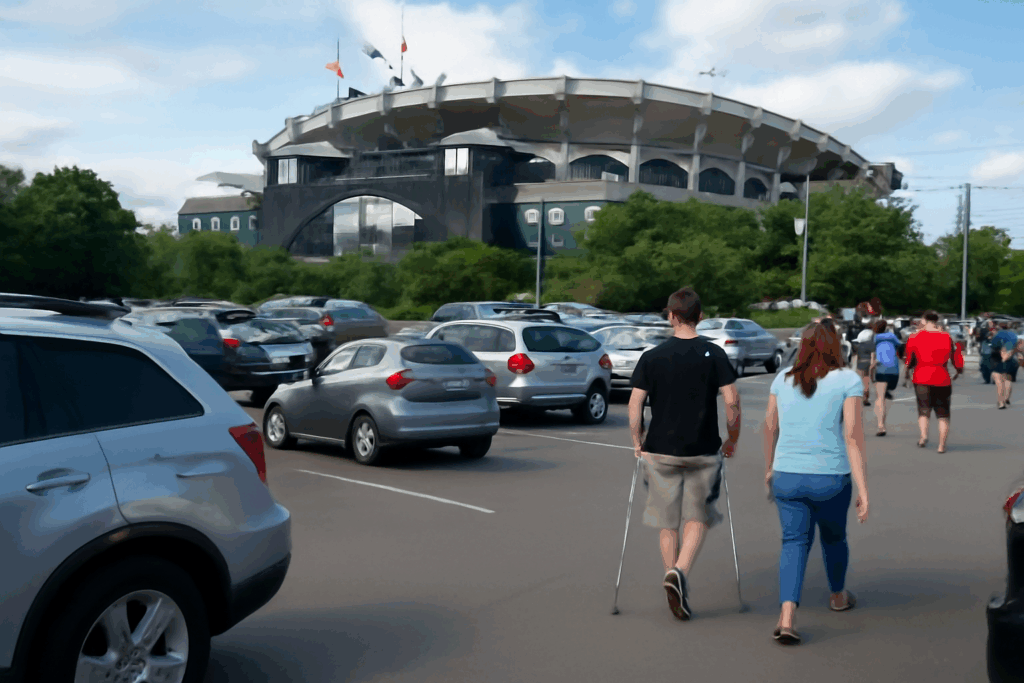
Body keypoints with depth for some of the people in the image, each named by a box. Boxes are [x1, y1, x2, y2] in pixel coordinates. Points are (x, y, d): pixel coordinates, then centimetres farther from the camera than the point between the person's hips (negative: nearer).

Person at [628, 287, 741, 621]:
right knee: (697, 518, 10)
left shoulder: (651, 357, -2)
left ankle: (675, 583, 15)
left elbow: (635, 404, -4)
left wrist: (637, 442, 9)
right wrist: (732, 439, 7)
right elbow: (732, 401, -7)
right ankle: (680, 572, -11)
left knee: (667, 523, 11)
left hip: (660, 451, 1)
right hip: (703, 451, -1)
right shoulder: (714, 355, -4)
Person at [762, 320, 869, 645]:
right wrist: (863, 490, -10)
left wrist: (769, 468, 28)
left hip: (787, 475, 2)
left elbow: (770, 427, 13)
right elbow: (853, 436, -11)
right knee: (834, 536, 21)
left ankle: (786, 616, -14)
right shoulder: (847, 380, -5)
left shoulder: (784, 379, 5)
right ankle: (838, 595, 45)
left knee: (794, 542, 5)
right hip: (831, 478, -2)